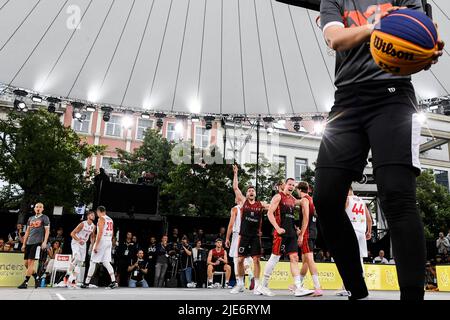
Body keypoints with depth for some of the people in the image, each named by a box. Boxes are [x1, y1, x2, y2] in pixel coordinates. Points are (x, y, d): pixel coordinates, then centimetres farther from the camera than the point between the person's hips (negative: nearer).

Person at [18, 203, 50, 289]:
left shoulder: (45, 218, 2)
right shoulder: (30, 218, 18)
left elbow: (47, 231, -5)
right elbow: (27, 231, 20)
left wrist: (44, 242, -16)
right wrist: (24, 244, 14)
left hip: (37, 243, -7)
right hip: (29, 243, 7)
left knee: (30, 262, -11)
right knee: (26, 263, 5)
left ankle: (25, 283, -7)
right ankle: (36, 278, 21)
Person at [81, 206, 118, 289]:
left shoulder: (101, 219, -9)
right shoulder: (110, 220, 16)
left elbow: (100, 232, -17)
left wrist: (96, 245, -18)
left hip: (101, 241, -7)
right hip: (109, 242, 8)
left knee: (93, 262, 2)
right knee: (106, 262, 7)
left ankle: (87, 283, 9)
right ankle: (113, 281, -3)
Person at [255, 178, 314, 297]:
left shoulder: (293, 199, 17)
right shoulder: (278, 197, -3)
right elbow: (270, 213, -12)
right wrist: (277, 228, -21)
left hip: (292, 233, 7)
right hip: (281, 232, -7)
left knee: (294, 258, 1)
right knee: (274, 258, -4)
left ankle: (298, 288, 0)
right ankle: (263, 286, 6)